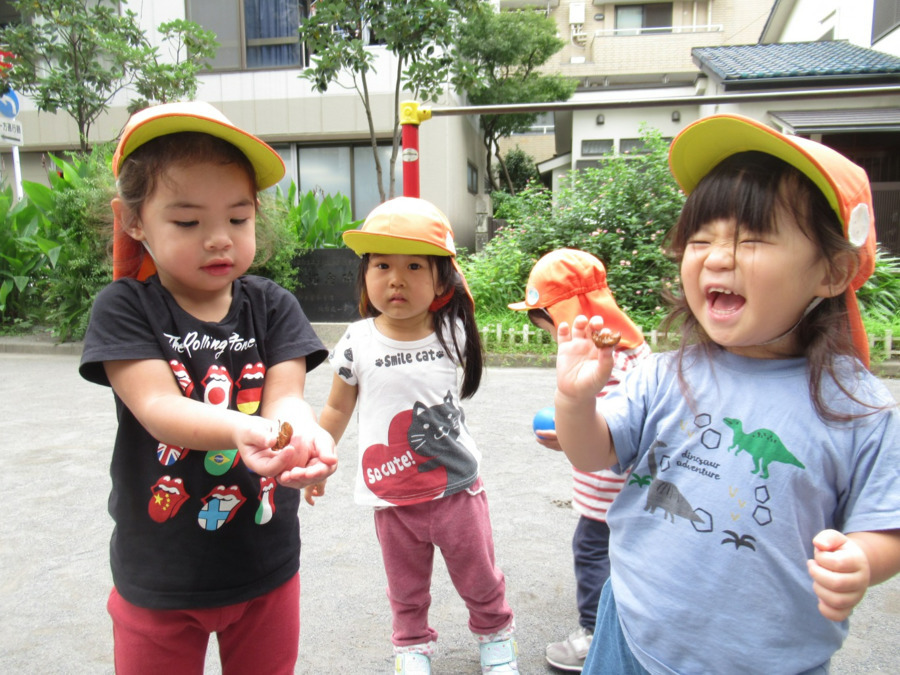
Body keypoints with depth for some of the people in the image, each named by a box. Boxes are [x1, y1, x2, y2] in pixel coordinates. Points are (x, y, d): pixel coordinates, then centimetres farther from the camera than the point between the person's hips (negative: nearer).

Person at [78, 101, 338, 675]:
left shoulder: (273, 307, -5)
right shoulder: (124, 309, -11)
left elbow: (285, 395, -16)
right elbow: (157, 407, -25)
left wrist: (300, 431, -41)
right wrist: (242, 429, -45)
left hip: (266, 567, 2)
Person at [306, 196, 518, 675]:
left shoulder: (451, 332, -9)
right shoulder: (357, 342, -11)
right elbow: (338, 408, 3)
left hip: (456, 486, 1)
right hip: (391, 495, 0)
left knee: (478, 576, 18)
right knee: (406, 586, 18)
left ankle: (495, 633, 46)